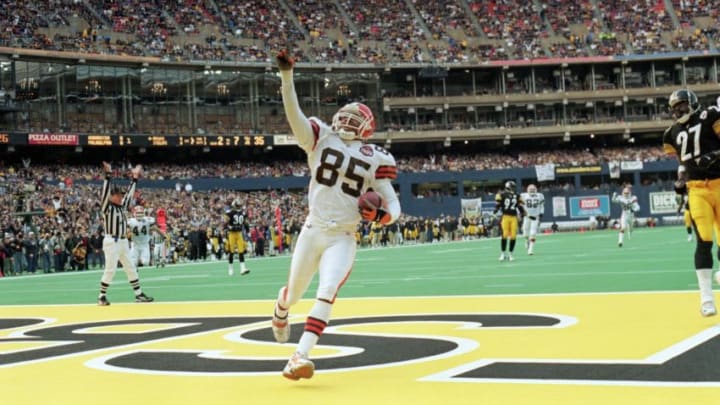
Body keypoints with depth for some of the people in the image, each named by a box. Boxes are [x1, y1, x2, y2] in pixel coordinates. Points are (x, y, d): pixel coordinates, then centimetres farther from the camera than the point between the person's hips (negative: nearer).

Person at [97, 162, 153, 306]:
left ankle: (139, 294, 12)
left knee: (131, 268, 8)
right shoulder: (107, 207, -6)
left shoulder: (123, 206, 13)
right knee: (110, 270, -7)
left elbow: (130, 193, 19)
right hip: (111, 242, -8)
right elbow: (105, 192, -19)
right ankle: (102, 296, 2)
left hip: (123, 242, 8)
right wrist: (107, 175, -27)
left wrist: (135, 177, 16)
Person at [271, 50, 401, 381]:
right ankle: (280, 311, 53)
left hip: (343, 238, -1)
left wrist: (381, 214, -17)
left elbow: (393, 205, 6)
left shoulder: (374, 159, 3)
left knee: (327, 292, -21)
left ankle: (300, 357, -22)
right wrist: (287, 76, -25)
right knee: (294, 294, 15)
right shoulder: (321, 138, 3)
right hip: (312, 231, 1)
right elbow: (294, 115, -13)